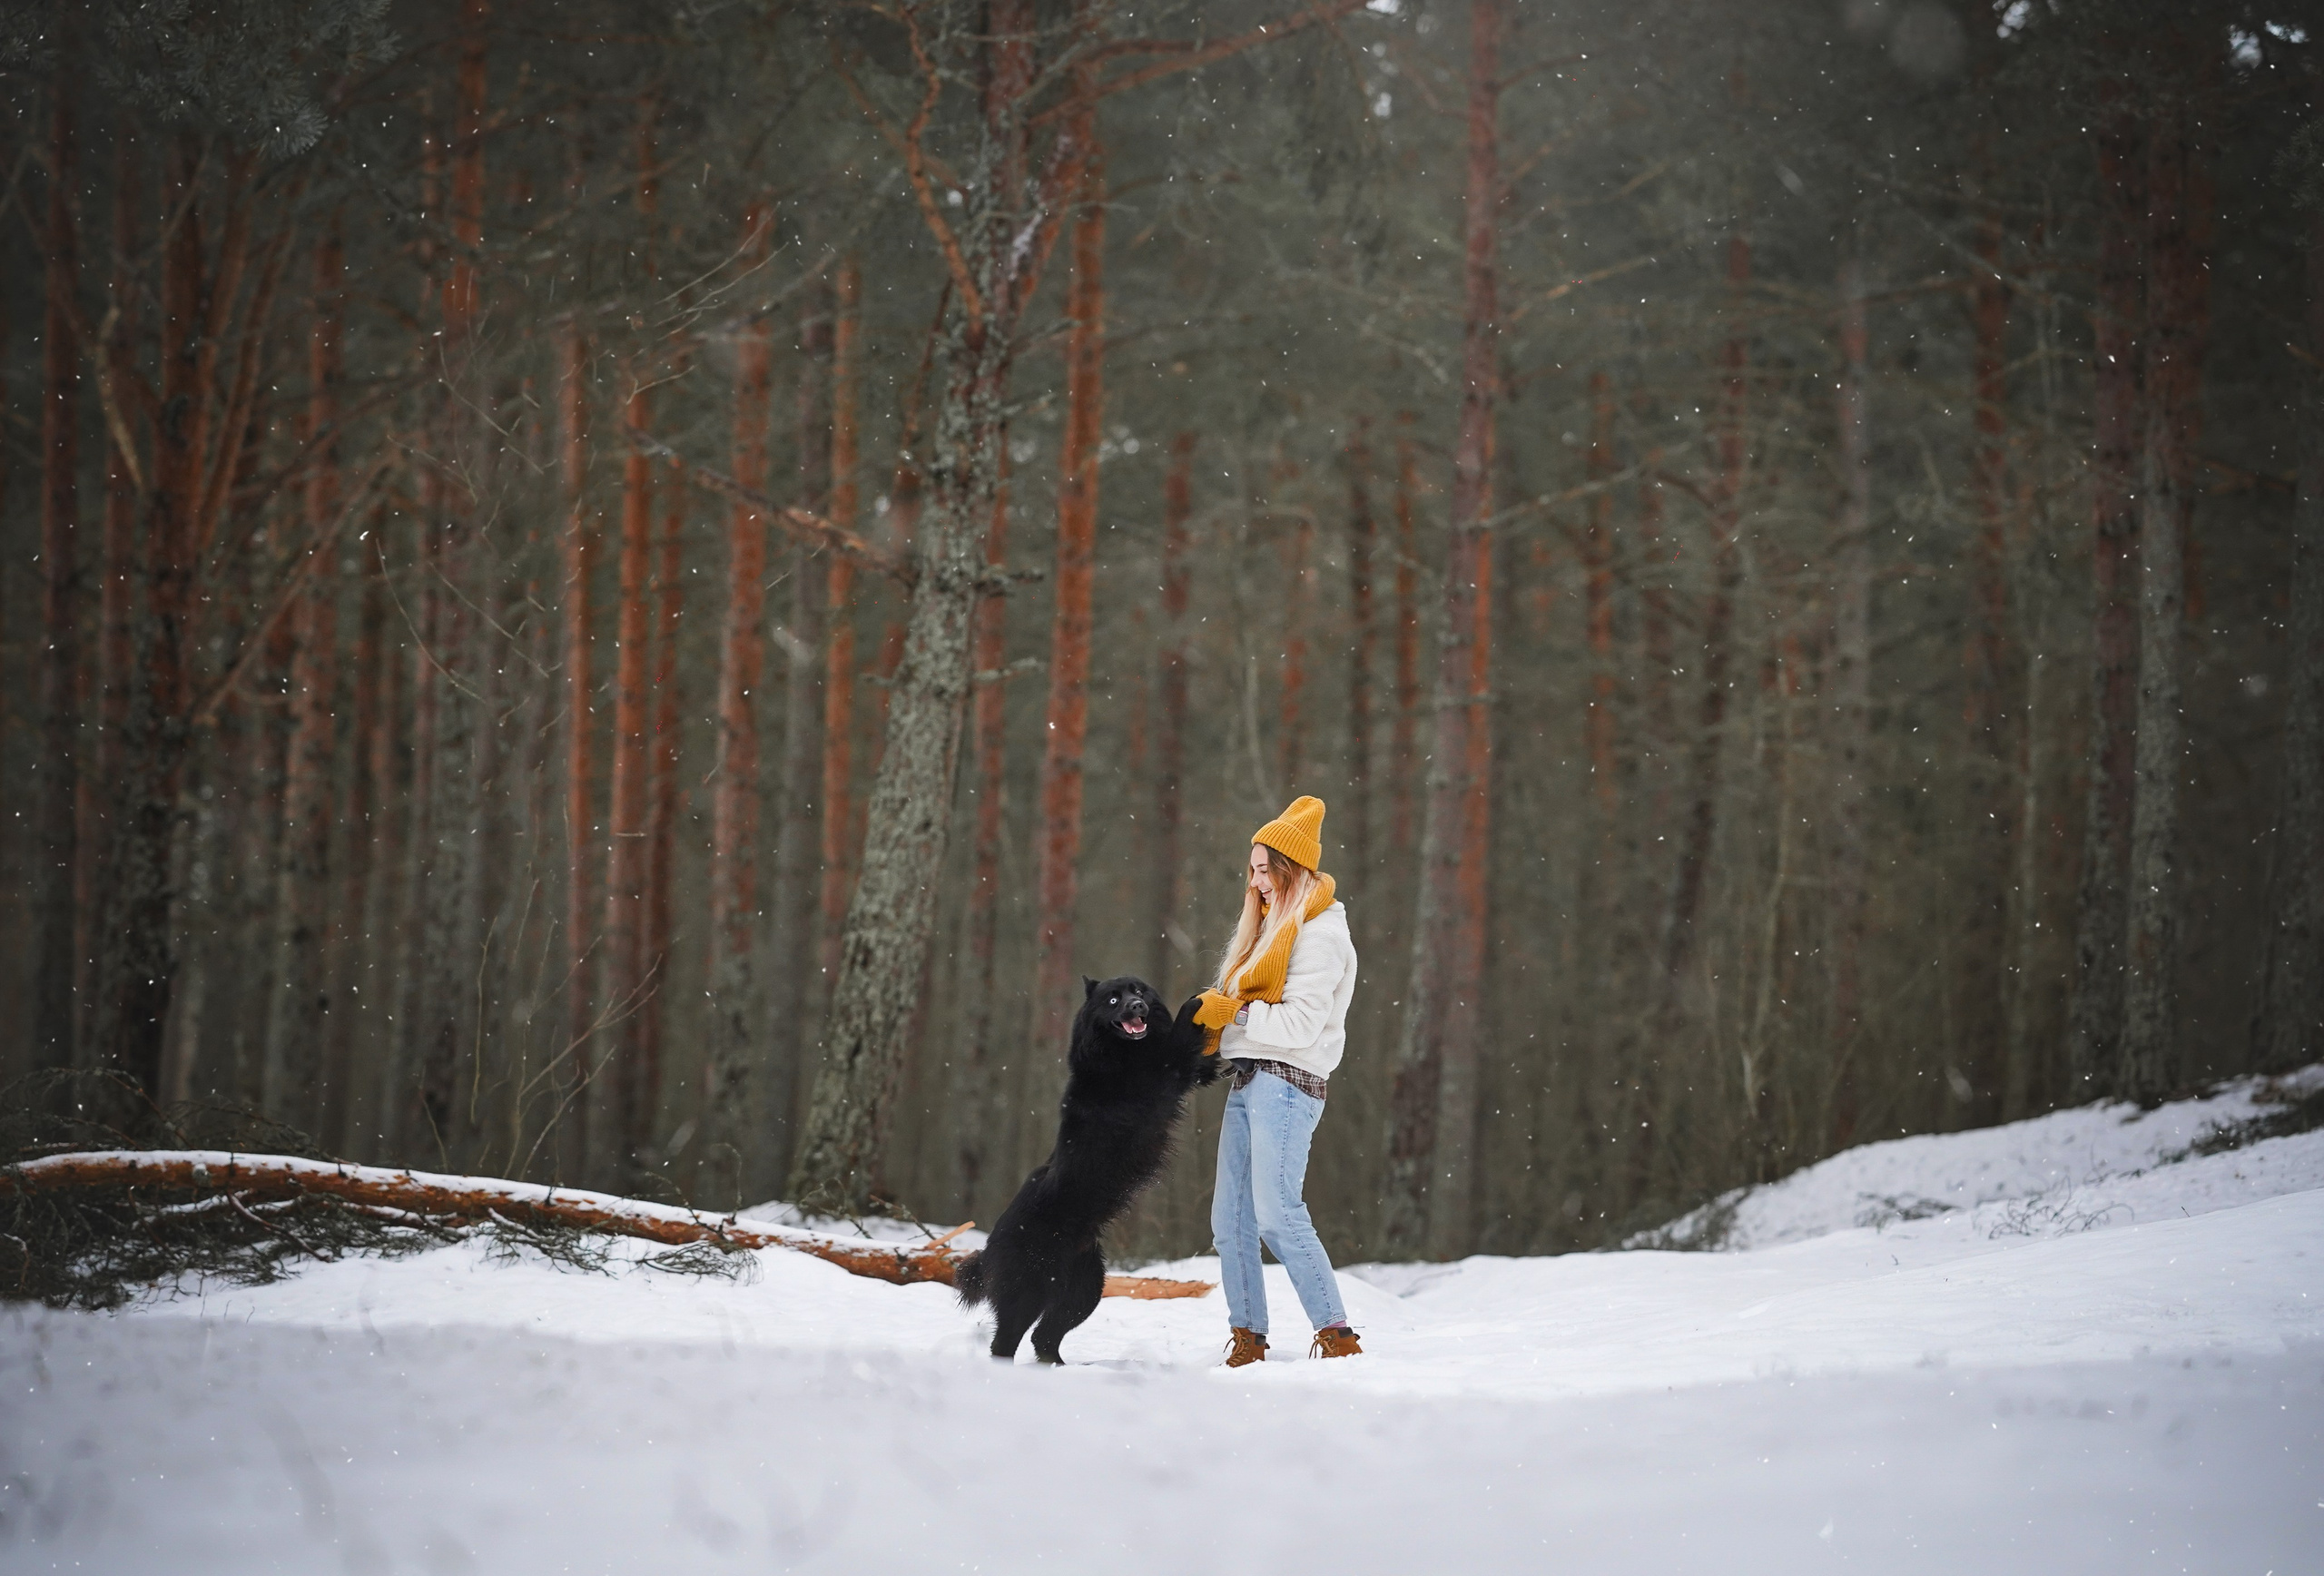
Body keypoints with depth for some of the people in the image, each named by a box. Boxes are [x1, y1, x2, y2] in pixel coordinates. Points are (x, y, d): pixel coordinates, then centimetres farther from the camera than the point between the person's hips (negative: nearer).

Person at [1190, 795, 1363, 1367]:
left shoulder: (1319, 935, -7)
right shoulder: (1273, 926, 22)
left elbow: (1301, 1024, -16)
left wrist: (1233, 1014, -11)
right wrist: (1211, 1026, 3)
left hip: (1285, 1083, -9)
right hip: (1247, 1083, 9)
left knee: (1277, 1214, -18)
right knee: (1229, 1219, 5)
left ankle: (1337, 1335, -18)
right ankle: (1247, 1338, 9)